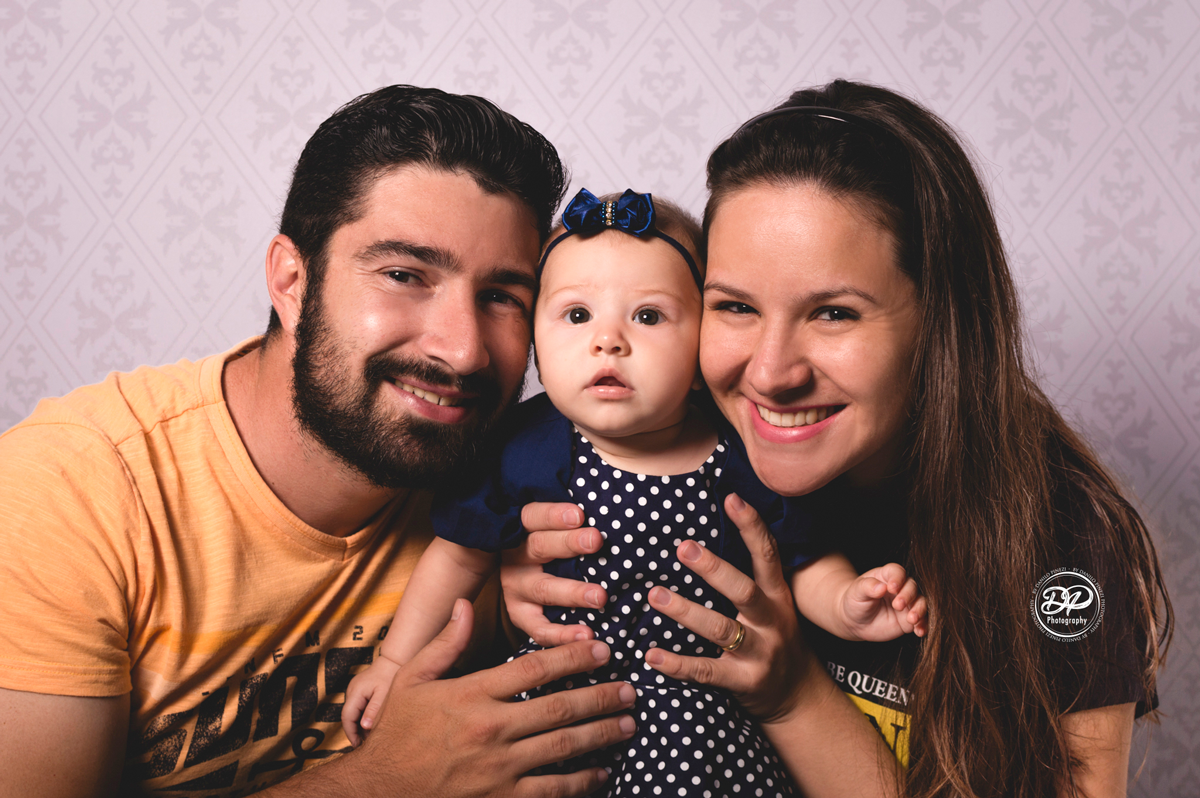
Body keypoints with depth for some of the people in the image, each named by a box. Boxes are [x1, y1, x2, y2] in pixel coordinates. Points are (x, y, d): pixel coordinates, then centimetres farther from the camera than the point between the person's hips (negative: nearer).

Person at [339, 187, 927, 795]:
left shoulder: (744, 461, -14)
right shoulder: (530, 449, -11)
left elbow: (807, 563, 0)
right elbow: (461, 555, 4)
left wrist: (847, 603, -21)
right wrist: (398, 659, 7)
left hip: (687, 701, -1)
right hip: (557, 682, 2)